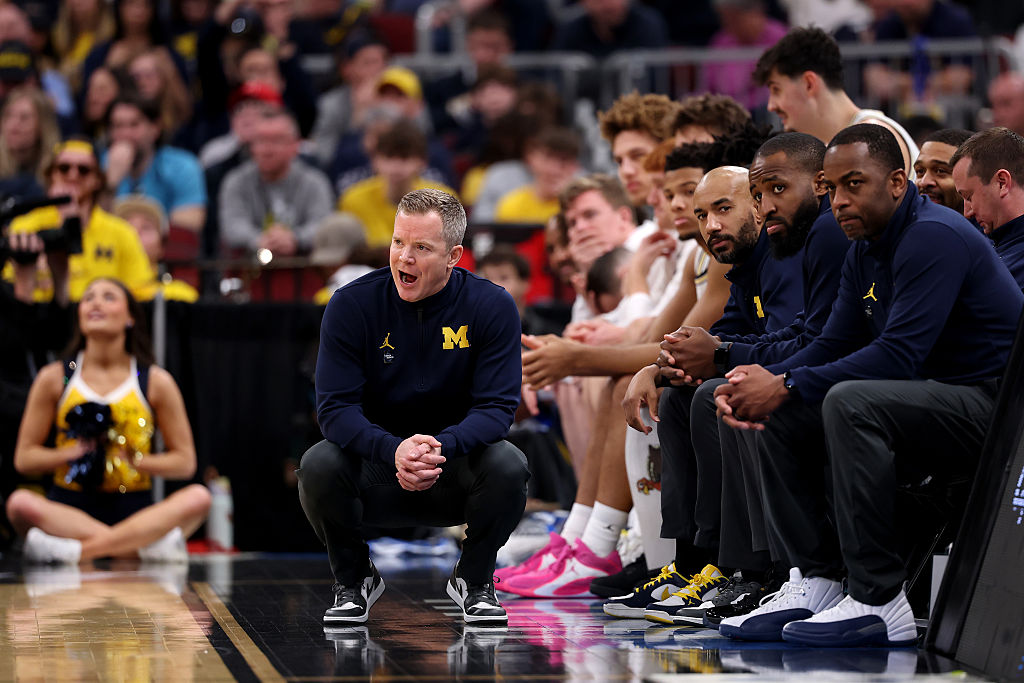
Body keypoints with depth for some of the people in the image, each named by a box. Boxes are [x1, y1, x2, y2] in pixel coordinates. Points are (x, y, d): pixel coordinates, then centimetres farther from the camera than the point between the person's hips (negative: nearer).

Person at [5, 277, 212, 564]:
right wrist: (77, 453, -10)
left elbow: (185, 462, 7)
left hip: (134, 512, 1)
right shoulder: (54, 379, 7)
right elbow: (24, 458, 7)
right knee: (20, 503, -34)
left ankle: (78, 550, -35)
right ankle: (149, 543, -34)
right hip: (68, 512, -1)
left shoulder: (156, 382, 7)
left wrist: (133, 461, -9)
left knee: (198, 497, -29)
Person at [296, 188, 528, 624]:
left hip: (455, 470, 0)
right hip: (376, 472, 0)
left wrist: (442, 446, -36)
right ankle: (353, 580, -1)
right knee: (318, 466, -30)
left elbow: (497, 407, -15)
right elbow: (335, 407, -16)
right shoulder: (351, 306, -12)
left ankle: (475, 579, -1)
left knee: (508, 467, -31)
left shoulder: (492, 307, -11)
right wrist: (394, 451, -36)